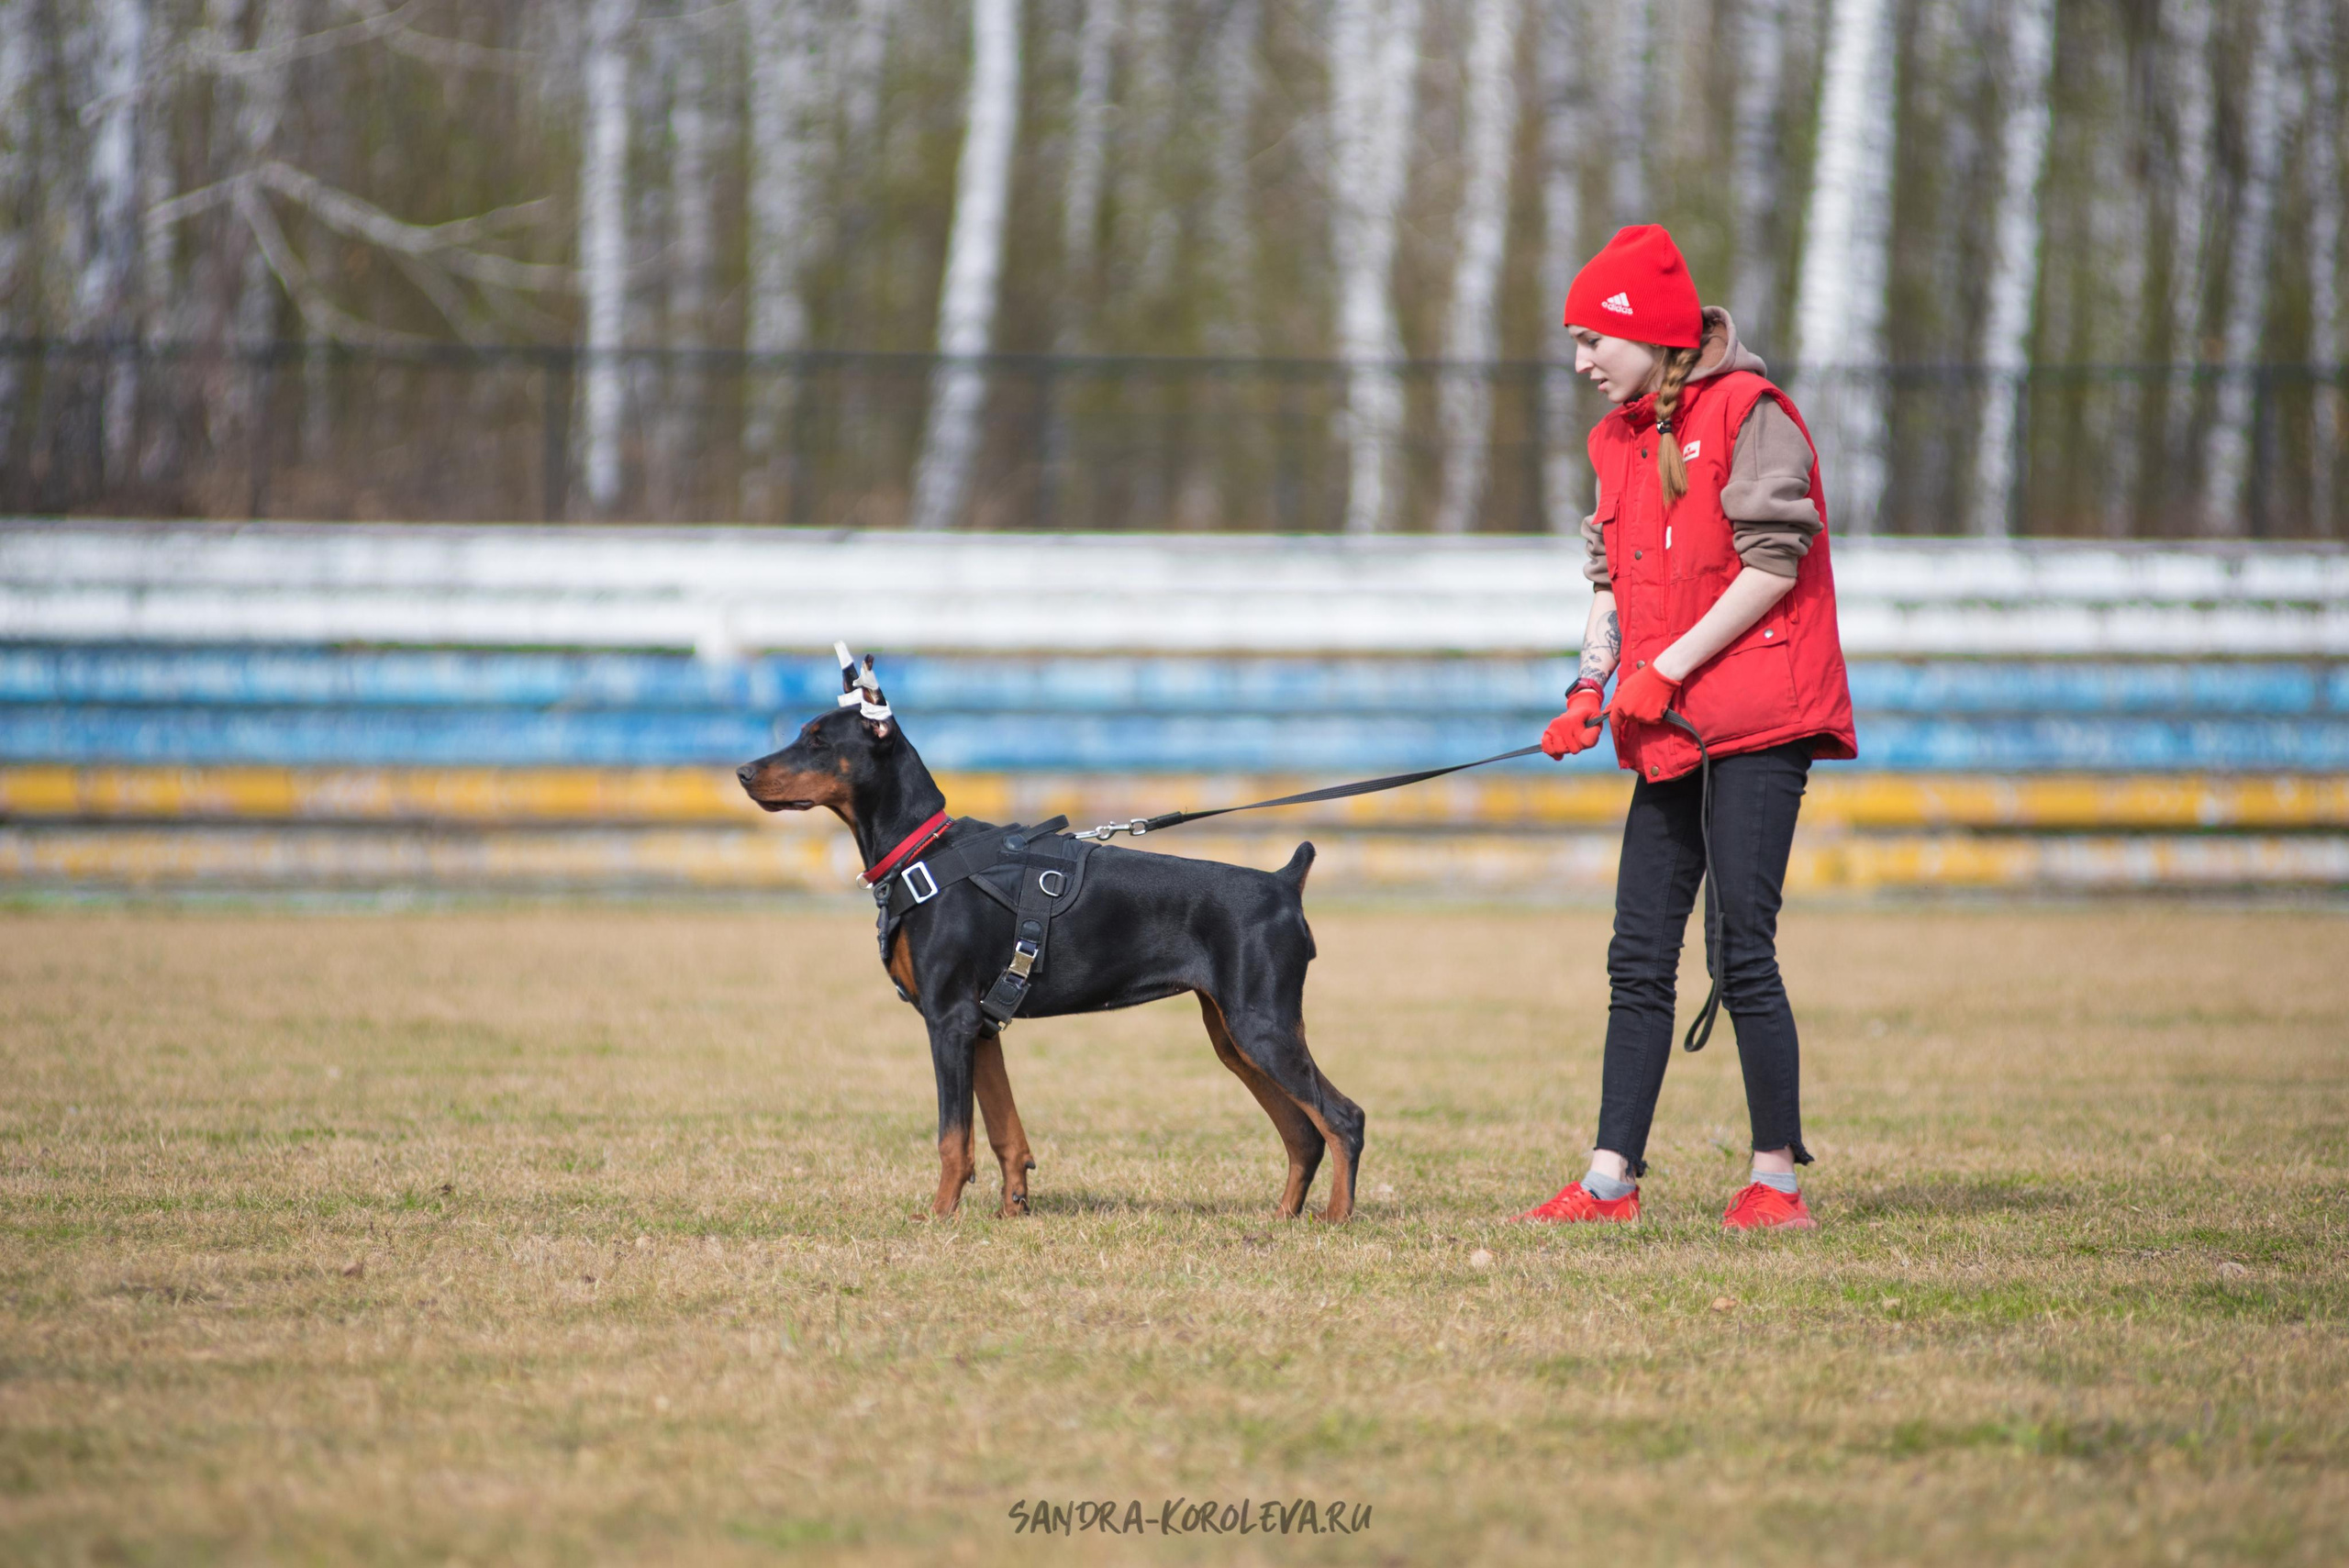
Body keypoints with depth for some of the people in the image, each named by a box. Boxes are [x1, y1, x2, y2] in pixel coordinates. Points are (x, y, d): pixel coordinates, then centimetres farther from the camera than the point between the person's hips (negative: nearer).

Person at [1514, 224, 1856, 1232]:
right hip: (1672, 729, 8)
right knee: (1640, 958, 6)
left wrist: (1666, 668, -14)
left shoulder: (1747, 411, -9)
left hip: (1759, 719, -8)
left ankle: (1778, 1179, -3)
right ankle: (1612, 1179, 8)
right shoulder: (1621, 438, 16)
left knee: (1743, 951, -10)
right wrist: (1594, 683, 1)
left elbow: (1776, 561, -14)